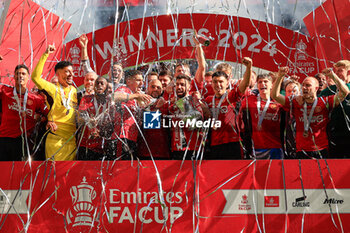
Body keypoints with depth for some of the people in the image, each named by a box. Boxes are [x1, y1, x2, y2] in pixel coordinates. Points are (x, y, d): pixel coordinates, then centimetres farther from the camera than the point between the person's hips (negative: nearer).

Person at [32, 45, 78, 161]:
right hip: (55, 137, -5)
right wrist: (45, 55, -15)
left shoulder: (75, 91, 14)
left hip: (72, 137, 5)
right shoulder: (53, 89, -1)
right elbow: (35, 77, -15)